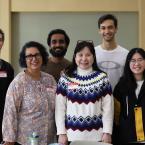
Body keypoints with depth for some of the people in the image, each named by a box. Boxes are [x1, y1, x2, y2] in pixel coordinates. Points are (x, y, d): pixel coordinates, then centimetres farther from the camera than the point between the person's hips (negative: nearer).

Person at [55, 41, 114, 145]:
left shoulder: (102, 78, 1)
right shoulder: (66, 78, 1)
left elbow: (108, 107, 0)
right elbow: (60, 107, 0)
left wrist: (107, 132, -5)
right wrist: (61, 133, -4)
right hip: (72, 135, 0)